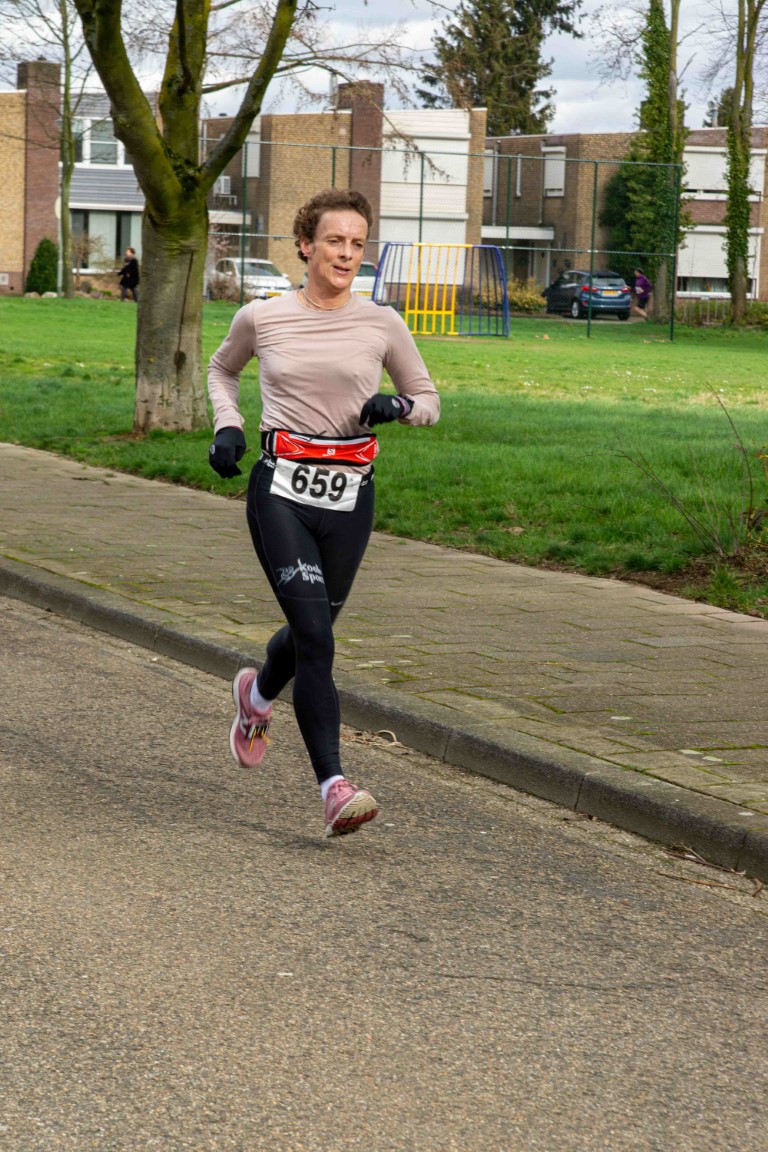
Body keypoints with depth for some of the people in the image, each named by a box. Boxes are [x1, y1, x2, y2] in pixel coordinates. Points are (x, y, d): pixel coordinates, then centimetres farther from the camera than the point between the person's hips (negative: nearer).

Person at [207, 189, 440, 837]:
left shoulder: (382, 324, 2)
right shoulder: (261, 319, 2)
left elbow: (429, 401, 13)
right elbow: (222, 371, 23)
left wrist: (398, 407, -9)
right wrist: (227, 425, 5)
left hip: (349, 497, 2)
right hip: (282, 489, -2)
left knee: (312, 630, 15)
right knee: (315, 635, -15)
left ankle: (258, 695, 51)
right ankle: (335, 788, -17)